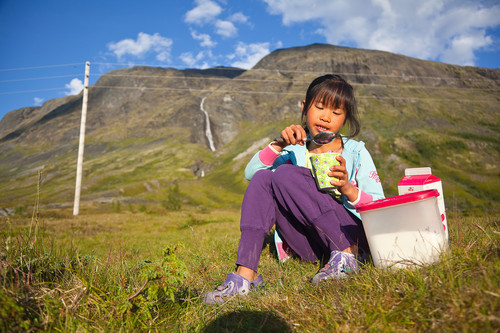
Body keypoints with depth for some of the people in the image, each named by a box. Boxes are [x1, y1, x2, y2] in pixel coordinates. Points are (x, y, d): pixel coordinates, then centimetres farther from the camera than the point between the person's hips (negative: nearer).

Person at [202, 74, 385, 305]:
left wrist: (348, 189, -22)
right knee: (262, 178, -14)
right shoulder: (296, 150, 10)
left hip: (353, 237, -4)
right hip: (311, 247, 4)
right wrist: (279, 145, -15)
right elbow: (250, 172, -2)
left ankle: (345, 256, -24)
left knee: (285, 174, -20)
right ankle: (245, 274, -24)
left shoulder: (356, 152, 2)